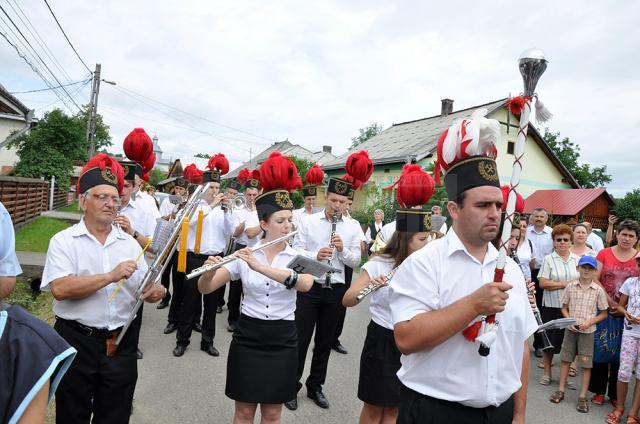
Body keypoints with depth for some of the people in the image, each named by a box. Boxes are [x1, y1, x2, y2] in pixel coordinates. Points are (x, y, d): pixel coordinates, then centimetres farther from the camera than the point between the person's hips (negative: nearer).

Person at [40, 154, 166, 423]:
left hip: (122, 343, 3)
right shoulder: (64, 241, -4)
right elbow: (60, 289, -19)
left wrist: (155, 292, -17)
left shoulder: (129, 243, 7)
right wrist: (111, 276, -23)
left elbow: (145, 288, 5)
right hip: (76, 341, -3)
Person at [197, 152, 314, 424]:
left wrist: (260, 266, -36)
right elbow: (206, 288, -6)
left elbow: (305, 284, -29)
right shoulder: (244, 255, -5)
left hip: (283, 341, 0)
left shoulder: (298, 256, -7)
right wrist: (210, 270, -29)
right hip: (247, 337, 0)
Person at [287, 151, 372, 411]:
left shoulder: (353, 228, 3)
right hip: (309, 287, -2)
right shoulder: (309, 221, -3)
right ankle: (291, 386, 22)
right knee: (300, 339, 4)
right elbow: (296, 252, -8)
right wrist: (315, 255, -26)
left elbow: (355, 262, 1)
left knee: (325, 342, 14)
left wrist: (343, 249, -18)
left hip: (335, 290, 3)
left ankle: (315, 386, 32)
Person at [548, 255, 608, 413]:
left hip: (588, 331, -2)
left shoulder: (598, 290, -6)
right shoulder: (570, 286, -3)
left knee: (586, 364, 4)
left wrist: (589, 322, -14)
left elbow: (604, 314, 0)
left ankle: (582, 397, 15)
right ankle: (561, 391, 21)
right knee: (566, 359, 10)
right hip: (570, 329, 2)